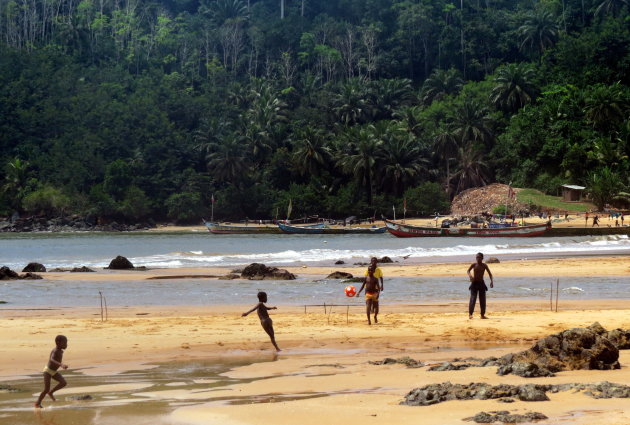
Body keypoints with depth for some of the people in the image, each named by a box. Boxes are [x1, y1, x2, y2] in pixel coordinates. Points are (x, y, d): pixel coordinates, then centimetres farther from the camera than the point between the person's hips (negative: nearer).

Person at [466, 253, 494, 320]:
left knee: (482, 300, 2)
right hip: (474, 283, -2)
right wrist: (470, 275, -31)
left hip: (481, 284, 2)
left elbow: (490, 274, 0)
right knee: (473, 298, -12)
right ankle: (470, 314, -11)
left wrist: (492, 281, -15)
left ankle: (482, 315, 10)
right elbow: (468, 271, -9)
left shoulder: (484, 265, 1)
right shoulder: (474, 265, -1)